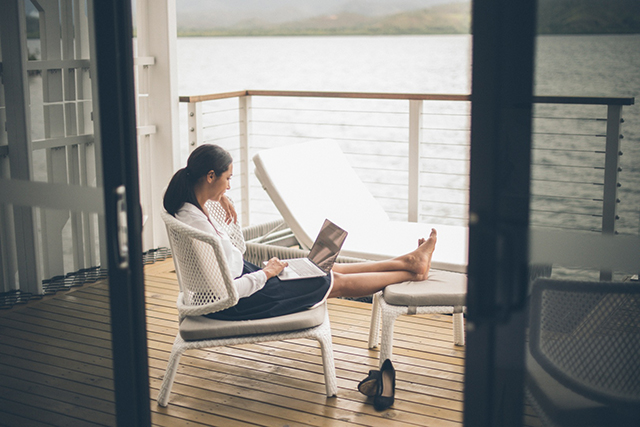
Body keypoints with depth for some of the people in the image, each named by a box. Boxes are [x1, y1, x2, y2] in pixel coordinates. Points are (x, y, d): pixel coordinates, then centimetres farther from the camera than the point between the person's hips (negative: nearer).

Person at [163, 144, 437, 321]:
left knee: (327, 269, 14)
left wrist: (221, 197, 9)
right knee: (337, 282, 4)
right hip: (239, 304, -10)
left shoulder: (188, 205, -5)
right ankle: (413, 272, 21)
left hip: (243, 273, 10)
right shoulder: (197, 224, -34)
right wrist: (266, 273, -16)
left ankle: (406, 261, 26)